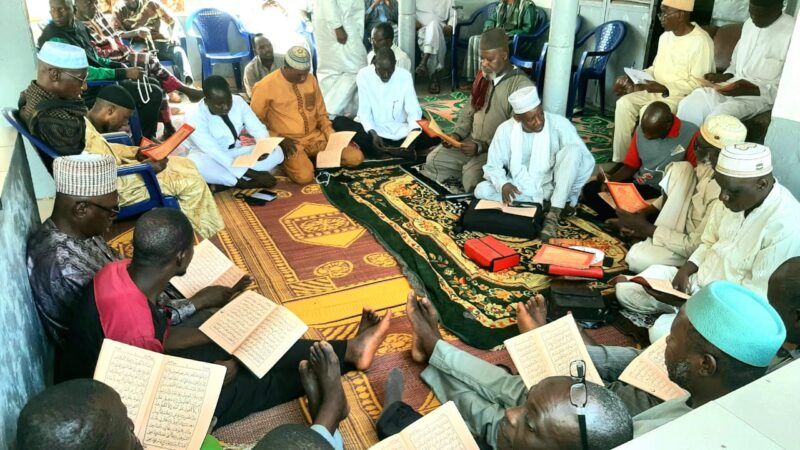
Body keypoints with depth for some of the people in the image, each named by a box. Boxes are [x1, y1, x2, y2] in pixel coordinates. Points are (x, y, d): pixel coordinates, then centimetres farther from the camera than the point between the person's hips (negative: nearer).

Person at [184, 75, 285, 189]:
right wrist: (255, 175, -37)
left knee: (276, 152, -16)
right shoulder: (194, 118, -25)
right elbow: (216, 154, -31)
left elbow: (258, 129, -6)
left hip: (236, 154, 5)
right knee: (196, 164, -40)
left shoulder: (238, 102, -10)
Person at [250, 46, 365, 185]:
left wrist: (331, 134, -2)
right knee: (305, 176, -32)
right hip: (288, 141, -5)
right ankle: (290, 160, 1)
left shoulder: (311, 79, 5)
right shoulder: (265, 86, -11)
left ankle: (317, 157, 8)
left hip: (315, 136, 5)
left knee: (355, 157, -11)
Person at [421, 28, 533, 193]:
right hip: (472, 141, 8)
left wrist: (482, 147, -26)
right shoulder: (484, 76, 7)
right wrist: (458, 134, -1)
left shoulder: (521, 85, -17)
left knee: (472, 175, -31)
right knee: (433, 160, -3)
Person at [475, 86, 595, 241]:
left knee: (573, 150, -27)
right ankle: (544, 205, -16)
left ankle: (553, 215, -25)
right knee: (481, 191, -23)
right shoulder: (505, 130, -11)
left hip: (552, 187, -1)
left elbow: (587, 161, -16)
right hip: (521, 190, 2)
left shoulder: (559, 124, -16)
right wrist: (503, 184, -27)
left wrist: (571, 196, -18)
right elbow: (493, 166, -5)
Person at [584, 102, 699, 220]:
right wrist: (611, 179, -9)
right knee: (591, 189, -11)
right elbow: (630, 165, 10)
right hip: (637, 184, 5)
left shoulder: (690, 134, -15)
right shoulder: (642, 130, 2)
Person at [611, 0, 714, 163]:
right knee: (624, 103, -13)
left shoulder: (700, 41, -16)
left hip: (683, 97, -8)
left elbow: (698, 83, -19)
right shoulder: (665, 36, 10)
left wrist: (665, 88, -26)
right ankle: (620, 160, -11)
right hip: (658, 91, 8)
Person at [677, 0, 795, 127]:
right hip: (734, 87, 7)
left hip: (762, 95, -7)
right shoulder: (749, 24, 11)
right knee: (688, 106, -19)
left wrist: (752, 89, -24)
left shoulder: (793, 32, -13)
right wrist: (725, 76, 3)